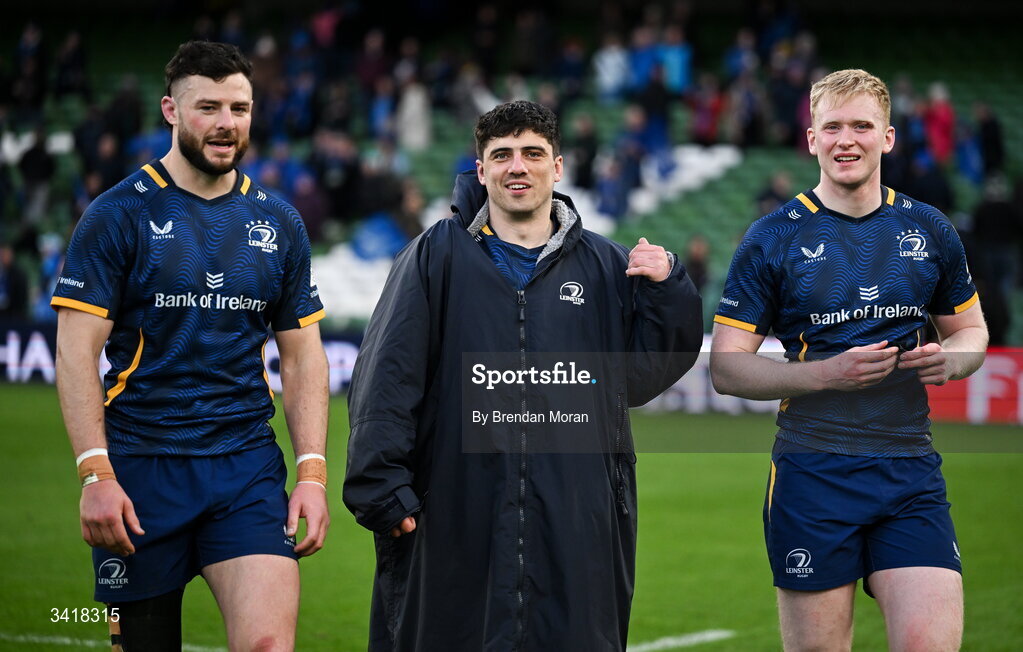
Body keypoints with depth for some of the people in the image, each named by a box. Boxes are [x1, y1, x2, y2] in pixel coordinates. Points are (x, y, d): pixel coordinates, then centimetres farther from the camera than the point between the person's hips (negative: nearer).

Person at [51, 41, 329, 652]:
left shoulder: (279, 223, 10)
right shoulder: (119, 215, -1)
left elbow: (303, 356, 13)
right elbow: (76, 352, -6)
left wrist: (313, 472, 2)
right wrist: (96, 474, -16)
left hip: (248, 464, 2)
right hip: (141, 466, -2)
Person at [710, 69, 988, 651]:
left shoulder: (930, 231, 10)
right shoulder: (773, 239, 1)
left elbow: (971, 329, 23)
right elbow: (726, 367, -2)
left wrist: (950, 359, -2)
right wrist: (828, 373, -16)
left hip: (911, 470, 2)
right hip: (813, 473, -2)